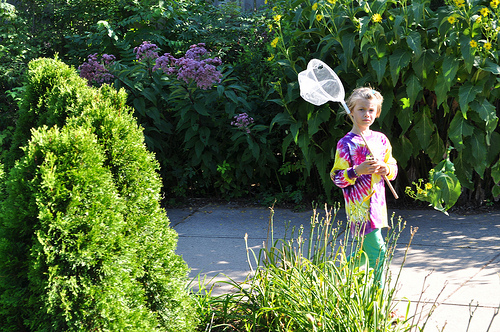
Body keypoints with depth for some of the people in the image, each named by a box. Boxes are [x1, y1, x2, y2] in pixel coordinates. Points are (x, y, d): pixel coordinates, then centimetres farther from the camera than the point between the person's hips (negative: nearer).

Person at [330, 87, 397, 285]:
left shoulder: (381, 139, 11)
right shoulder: (346, 144, -7)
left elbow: (393, 167, 19)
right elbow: (337, 178, -8)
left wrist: (386, 169, -3)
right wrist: (358, 170, -23)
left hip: (377, 204, 6)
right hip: (359, 206, -6)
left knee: (368, 252, 12)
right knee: (378, 252, -10)